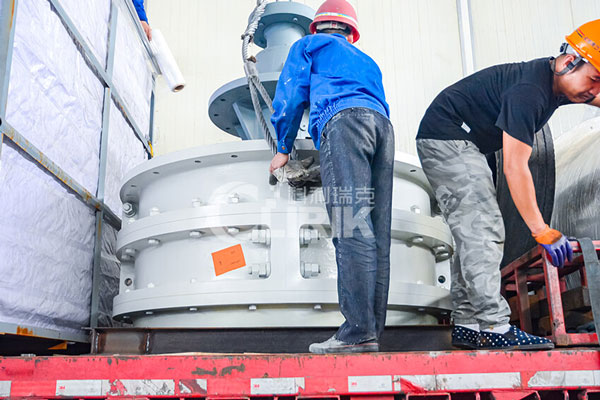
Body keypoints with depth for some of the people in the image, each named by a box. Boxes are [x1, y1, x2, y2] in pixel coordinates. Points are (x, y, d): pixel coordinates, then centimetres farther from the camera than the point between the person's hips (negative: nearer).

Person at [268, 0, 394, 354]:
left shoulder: (308, 46, 25)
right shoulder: (367, 60, 39)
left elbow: (290, 96, 16)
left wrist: (284, 148, 23)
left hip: (342, 120, -5)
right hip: (382, 125, 6)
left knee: (352, 228, -18)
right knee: (377, 234, -3)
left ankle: (359, 331, -24)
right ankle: (373, 331, -6)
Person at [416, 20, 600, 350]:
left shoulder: (558, 81, 3)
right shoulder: (528, 91, -26)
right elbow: (515, 168, -28)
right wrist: (542, 232, -26)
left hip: (459, 144, 10)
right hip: (446, 137, -10)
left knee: (473, 235, 5)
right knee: (483, 230, -18)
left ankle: (467, 325, 7)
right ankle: (493, 327, -19)